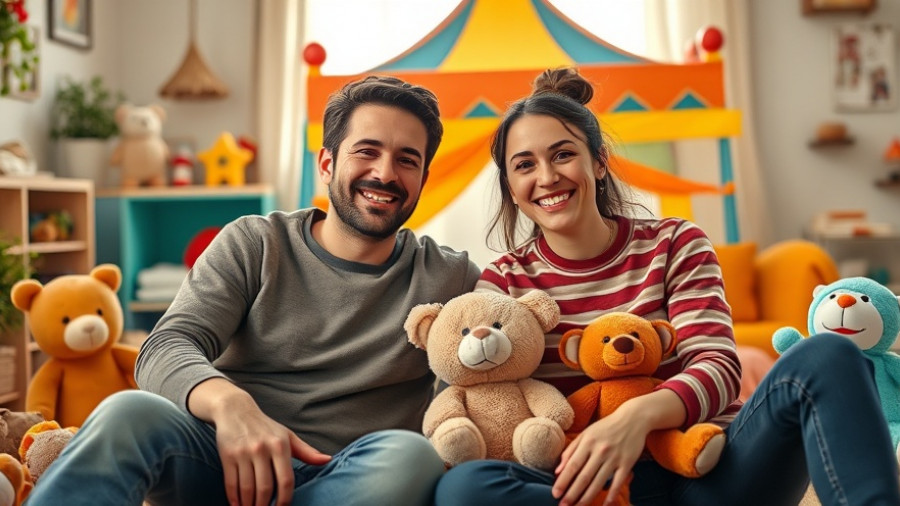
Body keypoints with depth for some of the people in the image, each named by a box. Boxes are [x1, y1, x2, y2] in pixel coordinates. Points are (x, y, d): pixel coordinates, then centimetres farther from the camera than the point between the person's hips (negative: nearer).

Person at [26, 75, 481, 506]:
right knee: (130, 413, -32)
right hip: (231, 465, 0)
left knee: (410, 454, -34)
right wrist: (229, 404, -28)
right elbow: (168, 347, -5)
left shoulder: (446, 279, 10)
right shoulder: (253, 245, 7)